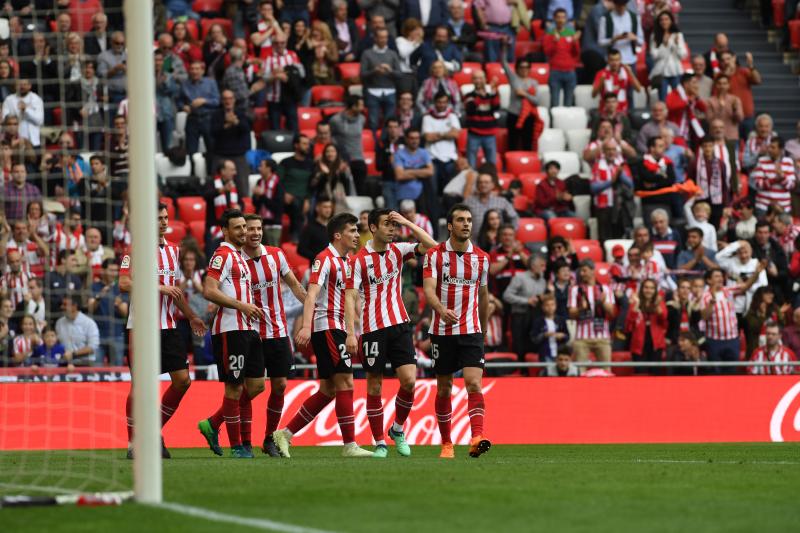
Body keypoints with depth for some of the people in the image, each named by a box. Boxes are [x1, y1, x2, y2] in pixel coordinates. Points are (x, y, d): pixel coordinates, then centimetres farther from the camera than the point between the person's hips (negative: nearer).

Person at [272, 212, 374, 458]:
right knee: (345, 383, -10)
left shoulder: (344, 262, 18)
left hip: (336, 329, 10)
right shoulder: (325, 259, -10)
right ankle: (349, 445, -9)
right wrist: (306, 326, -32)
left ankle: (285, 433, 11)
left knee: (328, 391, 8)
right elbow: (311, 294, -21)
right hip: (327, 326, -10)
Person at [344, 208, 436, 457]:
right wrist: (351, 333, -16)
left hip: (400, 325, 3)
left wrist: (407, 223, -8)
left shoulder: (398, 250, 7)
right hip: (373, 329, -3)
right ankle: (379, 443, 10)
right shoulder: (358, 260, -5)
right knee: (374, 387, 1)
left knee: (409, 380, -8)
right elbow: (350, 298, -8)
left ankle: (398, 429, 15)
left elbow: (430, 245, -3)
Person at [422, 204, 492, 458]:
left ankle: (477, 438, -29)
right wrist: (442, 310, -36)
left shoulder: (481, 258, 5)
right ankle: (446, 444, 19)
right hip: (442, 331, -1)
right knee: (444, 389, 7)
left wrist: (483, 330, 21)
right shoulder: (435, 254, -3)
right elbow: (428, 289, -16)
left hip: (471, 331, 1)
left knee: (474, 382, -17)